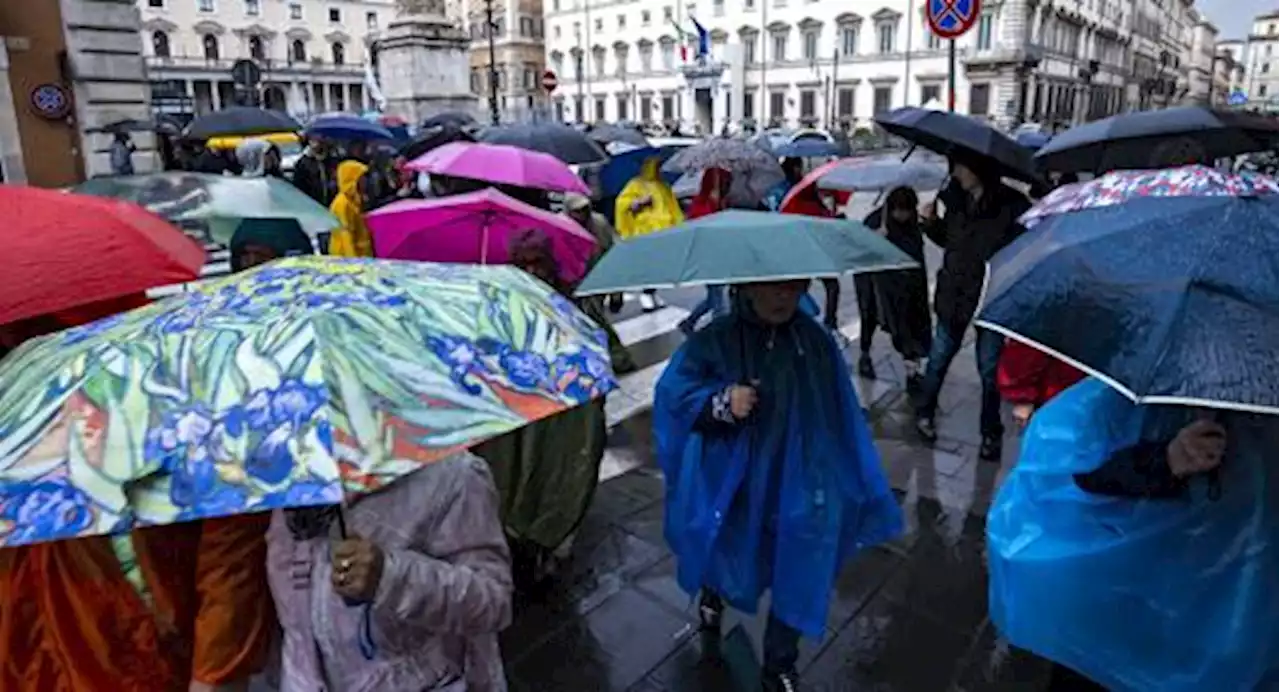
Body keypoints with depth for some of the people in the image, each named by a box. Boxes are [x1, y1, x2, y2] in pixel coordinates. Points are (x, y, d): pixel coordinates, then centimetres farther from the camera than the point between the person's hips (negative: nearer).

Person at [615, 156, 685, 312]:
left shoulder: (663, 186, 21)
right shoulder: (636, 185, 4)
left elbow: (673, 208, 26)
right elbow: (622, 202, -3)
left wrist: (680, 223, 16)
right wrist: (640, 201, -14)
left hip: (663, 230, 6)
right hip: (645, 231, -6)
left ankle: (653, 294, 13)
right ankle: (646, 296, -6)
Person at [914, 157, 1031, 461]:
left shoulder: (1012, 205, -16)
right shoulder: (957, 200, -1)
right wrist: (931, 223, -3)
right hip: (954, 293, 4)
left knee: (989, 367, 9)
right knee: (939, 358, 14)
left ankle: (991, 433, 26)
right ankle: (924, 413, 35)